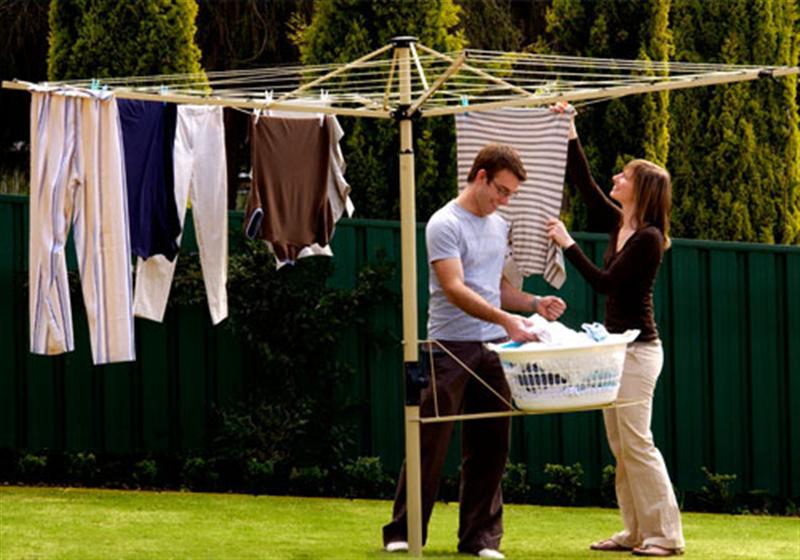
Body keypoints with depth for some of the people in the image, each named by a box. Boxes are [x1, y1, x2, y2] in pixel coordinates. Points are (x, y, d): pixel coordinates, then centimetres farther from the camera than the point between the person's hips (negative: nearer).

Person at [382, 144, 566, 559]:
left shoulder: (499, 227, 15)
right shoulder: (445, 225, -10)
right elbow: (454, 289, -19)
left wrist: (534, 303, 6)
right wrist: (504, 319, -29)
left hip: (493, 350, 7)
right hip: (450, 348, -7)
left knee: (488, 448, 6)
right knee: (430, 443, -3)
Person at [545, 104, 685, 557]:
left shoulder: (648, 238, -15)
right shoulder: (617, 224, 8)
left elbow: (606, 282, -19)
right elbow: (585, 185, 18)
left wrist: (568, 244, -17)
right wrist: (570, 136, 16)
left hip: (639, 347, -9)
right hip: (616, 345, 9)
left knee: (636, 442, -10)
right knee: (619, 445, 8)